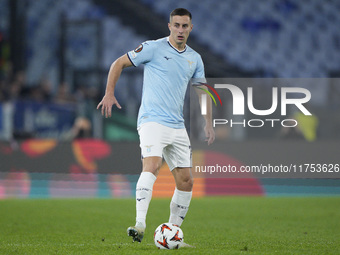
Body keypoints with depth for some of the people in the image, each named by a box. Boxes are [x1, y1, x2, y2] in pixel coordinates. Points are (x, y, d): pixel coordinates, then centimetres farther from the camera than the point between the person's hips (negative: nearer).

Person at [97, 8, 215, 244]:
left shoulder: (195, 59, 13)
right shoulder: (153, 48, -3)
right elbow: (119, 63, 3)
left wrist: (208, 123, 10)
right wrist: (110, 93, -8)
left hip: (178, 127, 6)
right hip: (152, 120, -6)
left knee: (186, 181, 3)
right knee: (152, 165, -28)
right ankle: (140, 225, -37)